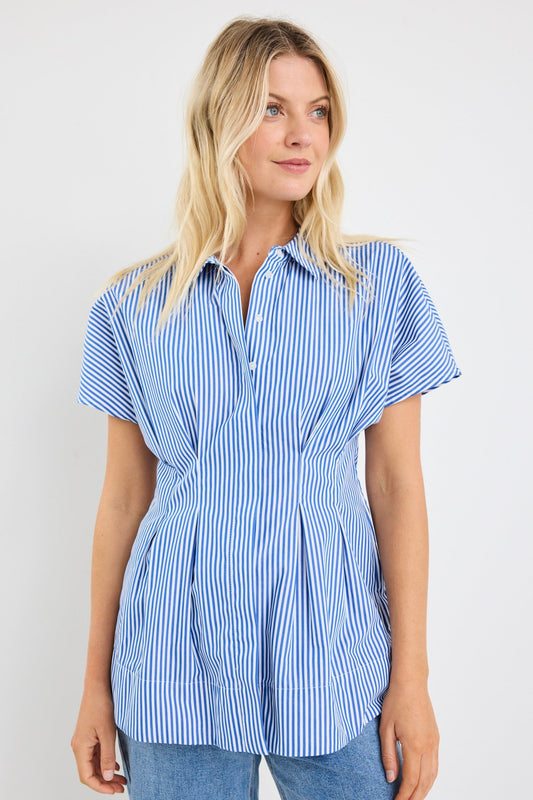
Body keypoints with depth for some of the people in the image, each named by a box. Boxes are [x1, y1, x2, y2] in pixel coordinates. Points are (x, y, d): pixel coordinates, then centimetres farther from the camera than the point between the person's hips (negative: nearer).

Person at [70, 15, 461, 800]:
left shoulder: (380, 280, 1)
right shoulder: (136, 304, 2)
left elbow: (397, 481, -2)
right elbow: (124, 496, 5)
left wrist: (411, 676, -4)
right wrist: (97, 682, 7)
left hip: (331, 658, 0)